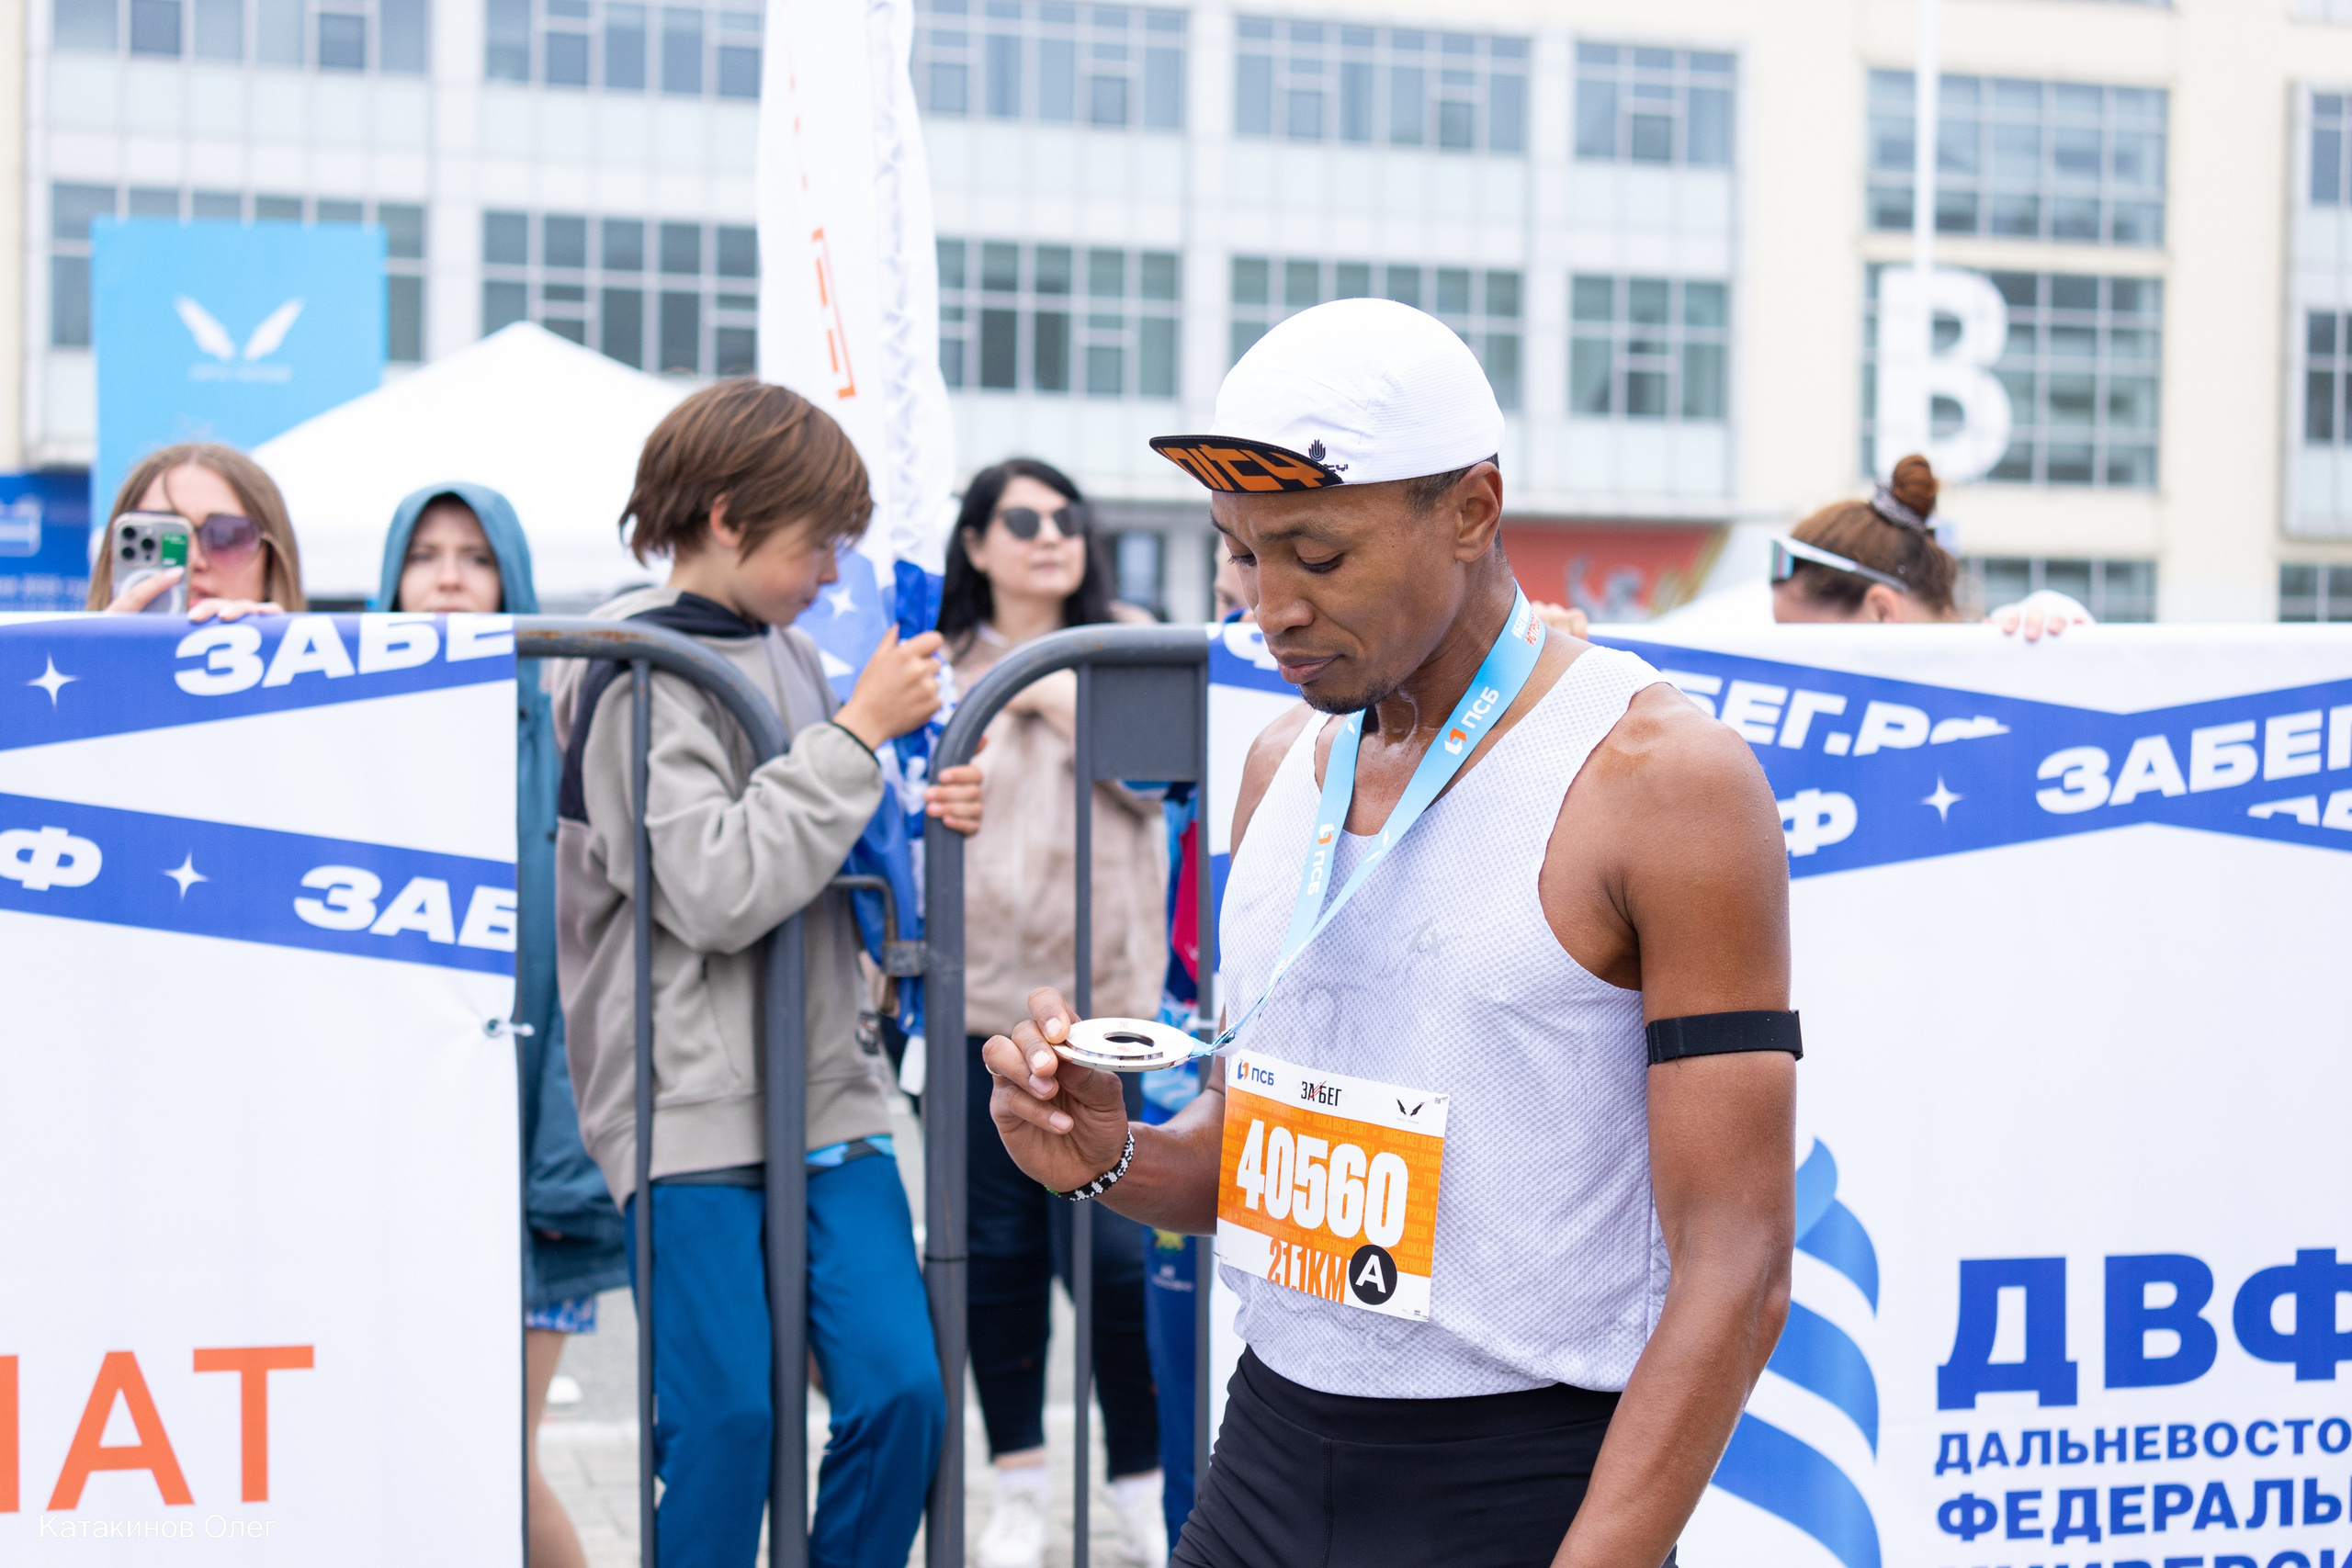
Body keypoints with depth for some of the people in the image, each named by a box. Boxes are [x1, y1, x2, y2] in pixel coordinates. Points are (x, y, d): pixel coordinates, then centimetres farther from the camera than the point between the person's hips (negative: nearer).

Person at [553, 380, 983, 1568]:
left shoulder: (786, 655, 12)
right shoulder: (636, 676, -9)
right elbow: (718, 892, -19)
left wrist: (917, 825, -1)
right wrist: (859, 733, -15)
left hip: (825, 1088, 7)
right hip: (690, 1106, -6)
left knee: (900, 1391, 0)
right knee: (727, 1420, -2)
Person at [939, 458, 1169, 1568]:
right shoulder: (940, 669, 11)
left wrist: (1054, 693, -10)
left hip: (1103, 991, -2)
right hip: (977, 991, 2)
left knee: (1112, 1247, -7)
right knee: (996, 1246, 6)